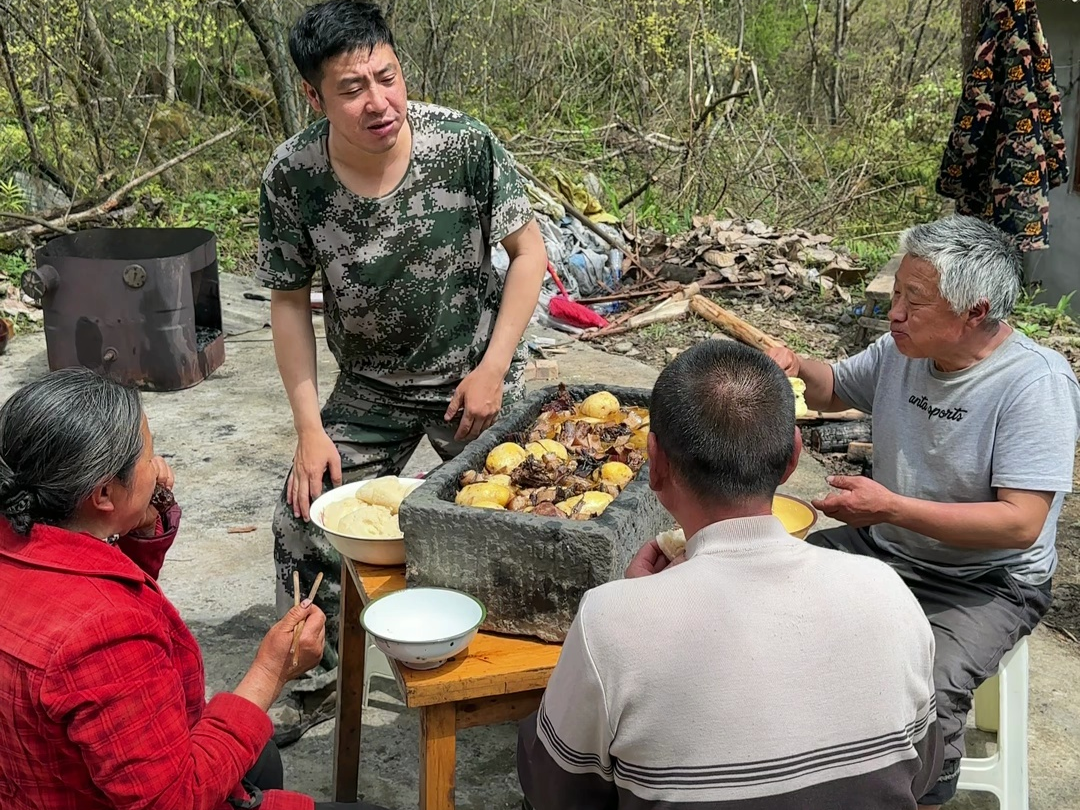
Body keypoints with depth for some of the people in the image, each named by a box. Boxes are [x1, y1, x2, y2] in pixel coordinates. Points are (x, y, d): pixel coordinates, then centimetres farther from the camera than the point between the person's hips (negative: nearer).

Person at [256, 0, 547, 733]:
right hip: (371, 388, 2)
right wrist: (310, 426, -11)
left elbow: (529, 251, -11)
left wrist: (493, 369, -15)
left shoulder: (465, 144, -23)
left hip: (474, 374, -1)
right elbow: (290, 301, -7)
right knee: (306, 520, 3)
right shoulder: (292, 177, -19)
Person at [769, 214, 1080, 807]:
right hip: (881, 547, 7)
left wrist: (892, 508, -30)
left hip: (987, 584, -6)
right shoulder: (902, 350, -2)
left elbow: (1021, 524, -26)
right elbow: (834, 390, 18)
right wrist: (795, 368, -5)